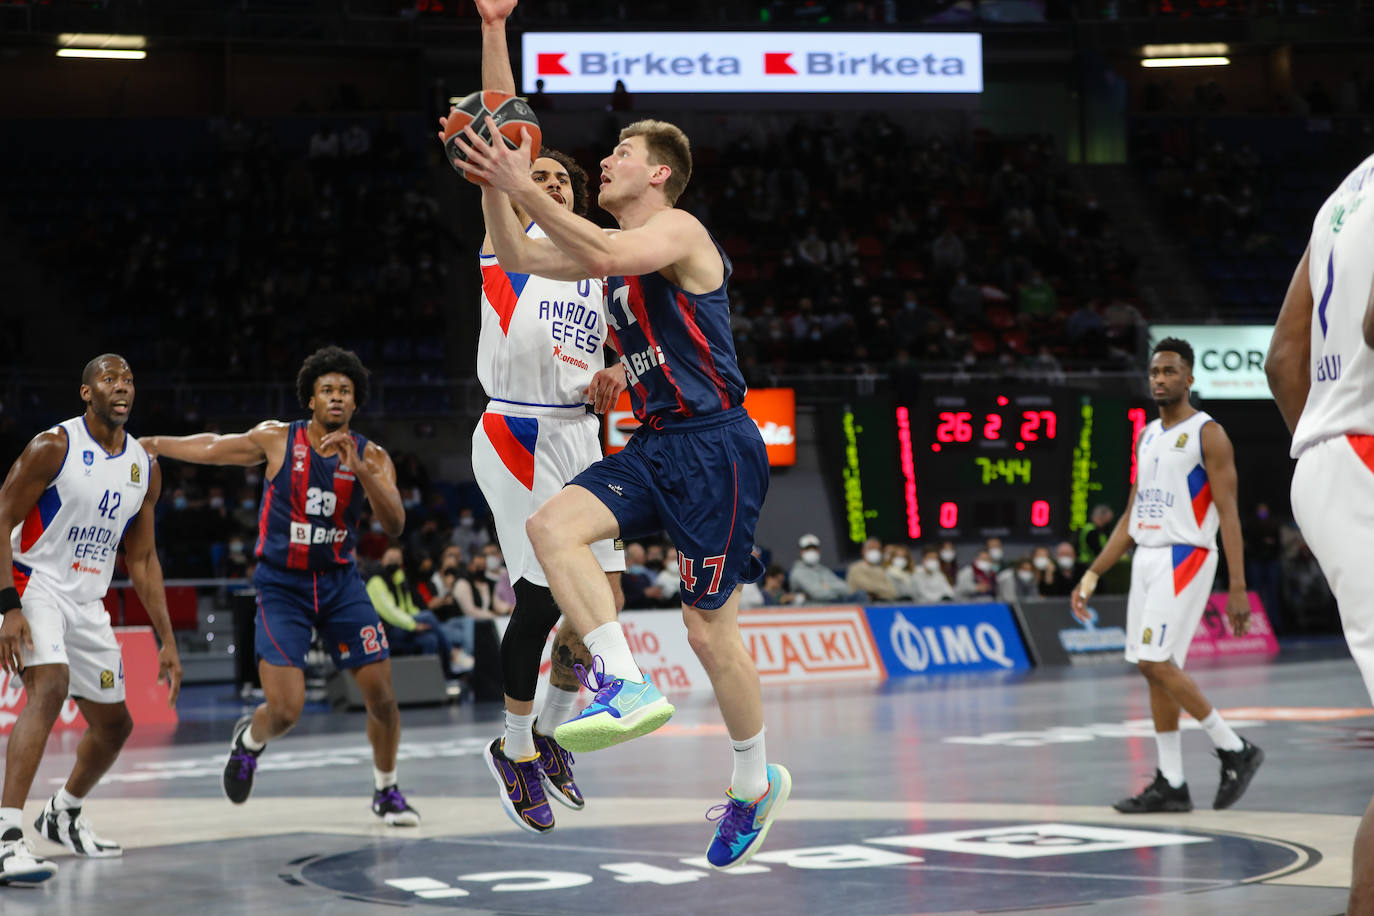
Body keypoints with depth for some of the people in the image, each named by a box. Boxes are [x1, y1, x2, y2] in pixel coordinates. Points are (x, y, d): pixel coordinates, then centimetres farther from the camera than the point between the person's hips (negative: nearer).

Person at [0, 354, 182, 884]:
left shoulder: (145, 469, 5)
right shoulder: (53, 447, -14)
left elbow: (142, 560, 13)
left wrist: (167, 641, 8)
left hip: (88, 602, 7)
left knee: (114, 724, 14)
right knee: (50, 687, -31)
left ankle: (63, 815, 42)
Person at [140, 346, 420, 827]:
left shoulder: (371, 457, -5)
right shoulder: (277, 440, -7)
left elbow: (394, 525, -19)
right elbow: (211, 448, 9)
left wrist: (360, 470, -32)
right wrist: (147, 444, 14)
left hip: (340, 583, 2)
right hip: (282, 585, -2)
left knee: (382, 693, -3)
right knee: (285, 710, -13)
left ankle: (386, 791, 21)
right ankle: (250, 738, 25)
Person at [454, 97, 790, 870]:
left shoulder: (678, 229, -11)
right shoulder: (618, 247, 16)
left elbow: (606, 255, -32)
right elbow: (520, 260, 16)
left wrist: (525, 189, -33)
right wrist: (492, 186, 1)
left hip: (714, 447, -8)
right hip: (655, 446, 8)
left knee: (710, 630, -1)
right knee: (554, 526, -16)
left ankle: (757, 784, 16)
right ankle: (628, 687, -18)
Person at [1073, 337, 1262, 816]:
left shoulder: (1207, 434, -8)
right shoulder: (1146, 437, 15)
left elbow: (1228, 512, -12)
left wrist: (1238, 587, -18)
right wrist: (1092, 576, 14)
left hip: (1186, 557, -8)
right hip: (1145, 558, 8)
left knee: (1156, 662, -15)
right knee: (1155, 669, 6)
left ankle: (1235, 750, -2)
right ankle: (1171, 784, 10)